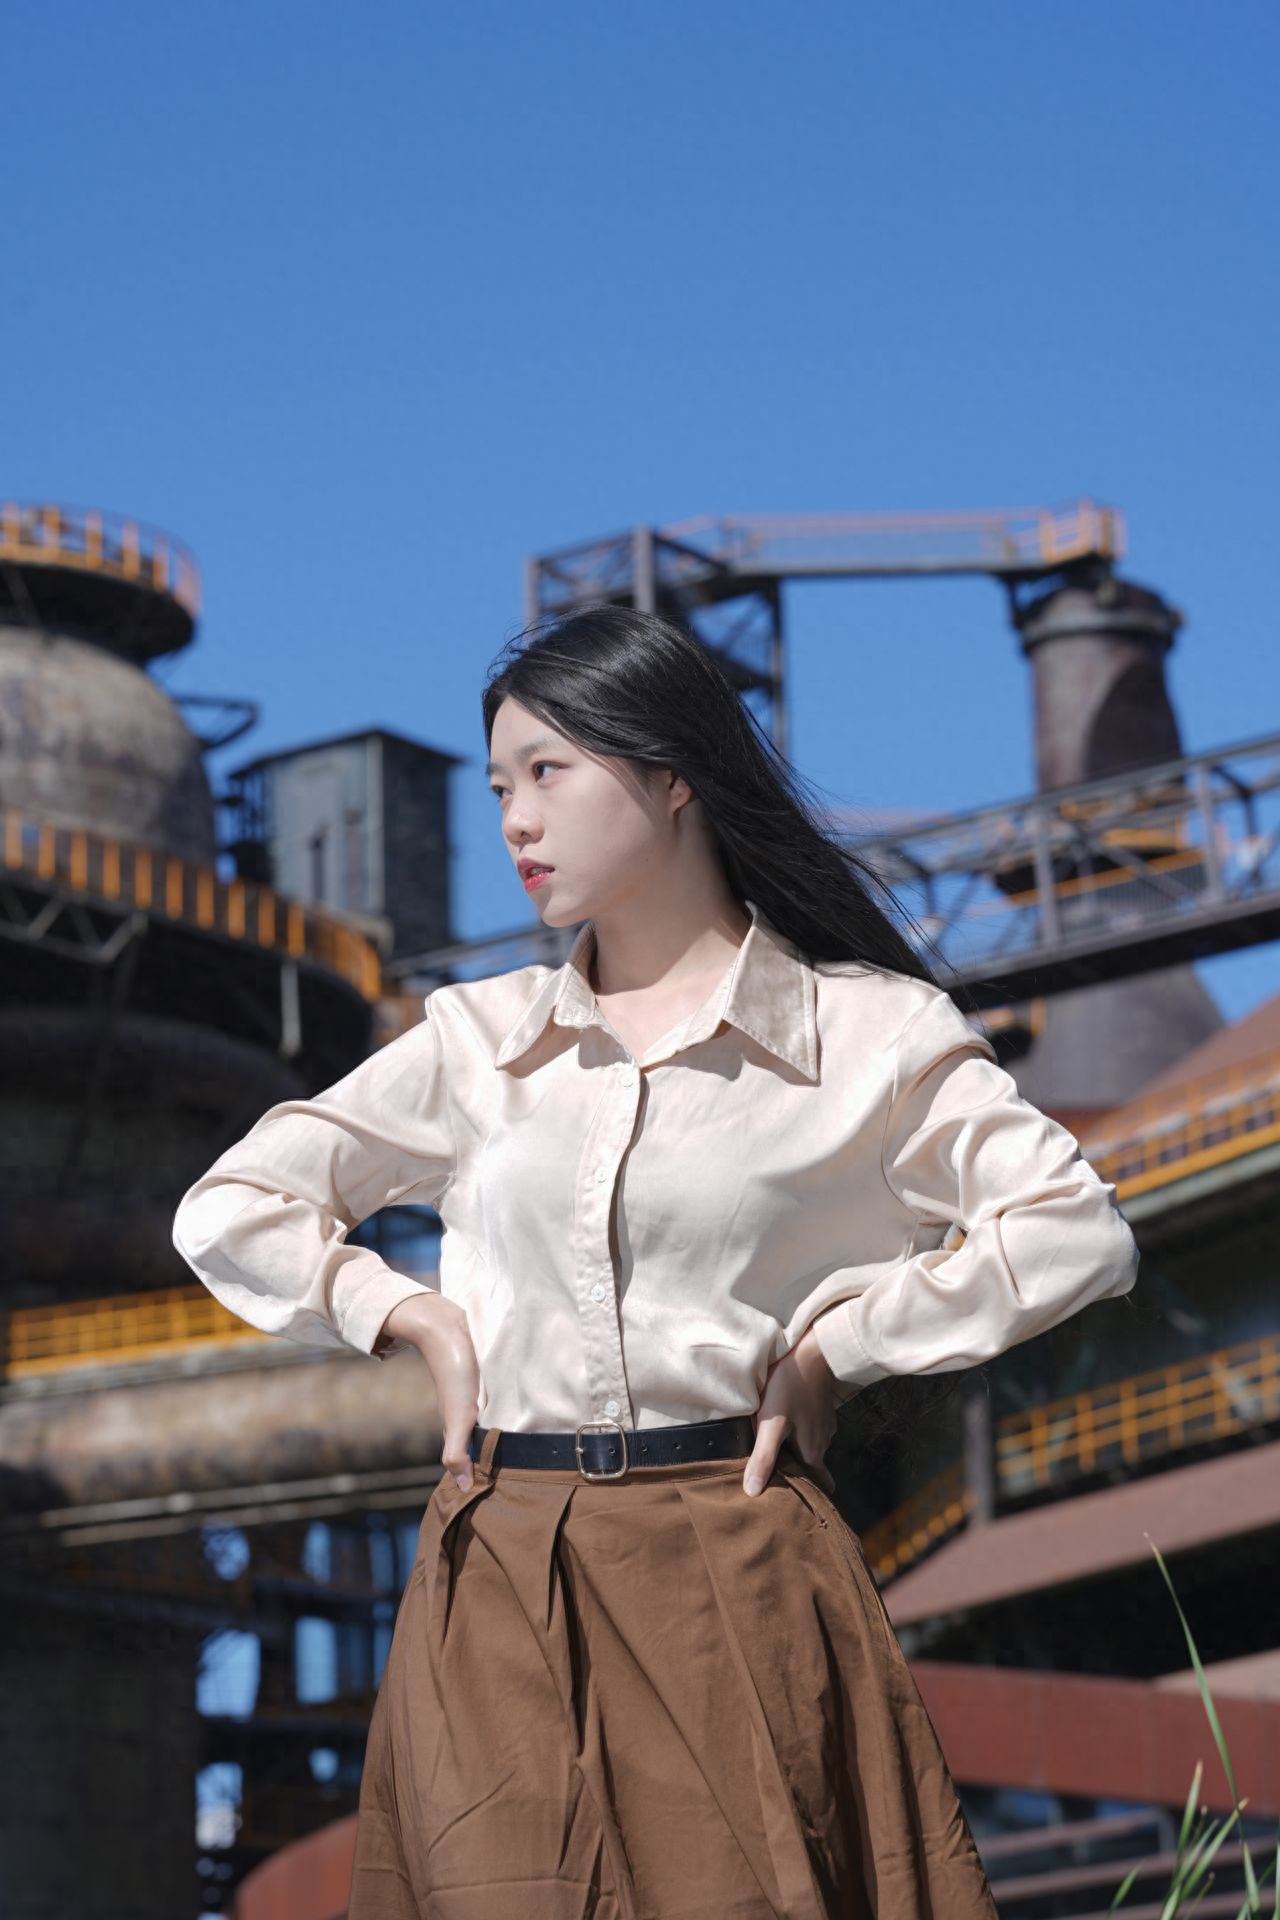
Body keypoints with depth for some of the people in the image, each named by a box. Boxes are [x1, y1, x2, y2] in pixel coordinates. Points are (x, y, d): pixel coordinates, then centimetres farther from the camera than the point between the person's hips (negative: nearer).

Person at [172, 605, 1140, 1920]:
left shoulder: (865, 1035, 2)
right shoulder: (477, 1039, 12)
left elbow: (1076, 1232, -4)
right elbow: (227, 1211, 17)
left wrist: (836, 1342, -4)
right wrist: (412, 1318, 5)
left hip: (735, 1570, -3)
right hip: (499, 1582, 3)